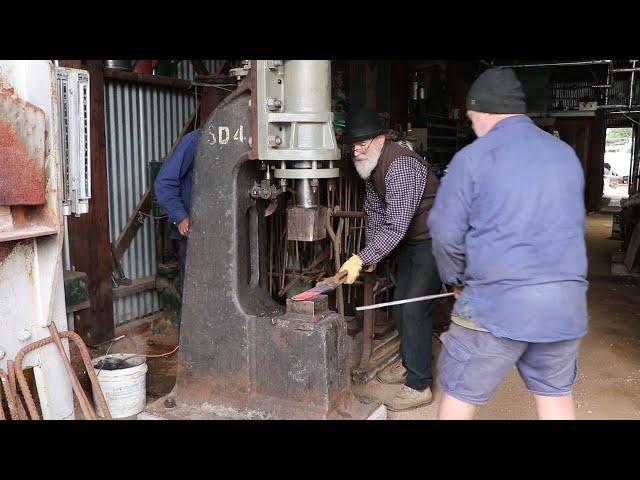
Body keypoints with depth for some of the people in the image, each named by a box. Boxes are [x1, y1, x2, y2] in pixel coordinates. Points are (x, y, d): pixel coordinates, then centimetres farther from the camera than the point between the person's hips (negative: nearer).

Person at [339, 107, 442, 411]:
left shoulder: (400, 166, -28)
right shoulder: (370, 165, 3)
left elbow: (395, 226, -33)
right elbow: (374, 211, 14)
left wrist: (362, 258, -33)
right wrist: (369, 253, 9)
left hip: (432, 240, -10)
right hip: (410, 241, 10)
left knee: (414, 309, -13)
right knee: (401, 304, 16)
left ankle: (419, 386, -3)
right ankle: (409, 364, 35)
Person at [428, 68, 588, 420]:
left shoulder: (472, 157, -6)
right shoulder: (566, 153, 11)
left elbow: (446, 233, -5)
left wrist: (456, 279, 12)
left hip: (497, 301, -5)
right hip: (566, 299, 5)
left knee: (459, 394, 9)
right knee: (555, 394, 18)